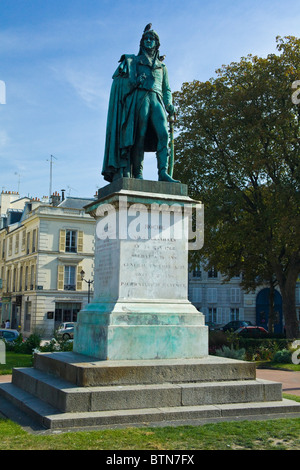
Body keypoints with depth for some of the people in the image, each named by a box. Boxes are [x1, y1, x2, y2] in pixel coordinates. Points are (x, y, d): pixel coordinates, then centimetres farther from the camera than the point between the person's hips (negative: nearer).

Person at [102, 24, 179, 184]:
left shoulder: (162, 66, 31)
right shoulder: (134, 60, 22)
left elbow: (166, 89, 26)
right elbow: (118, 76, 9)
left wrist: (169, 105, 8)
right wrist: (134, 81, -10)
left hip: (157, 100, 2)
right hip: (140, 98, -2)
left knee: (163, 133, -19)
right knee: (140, 136, -14)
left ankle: (163, 172, -28)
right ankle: (137, 173, -16)